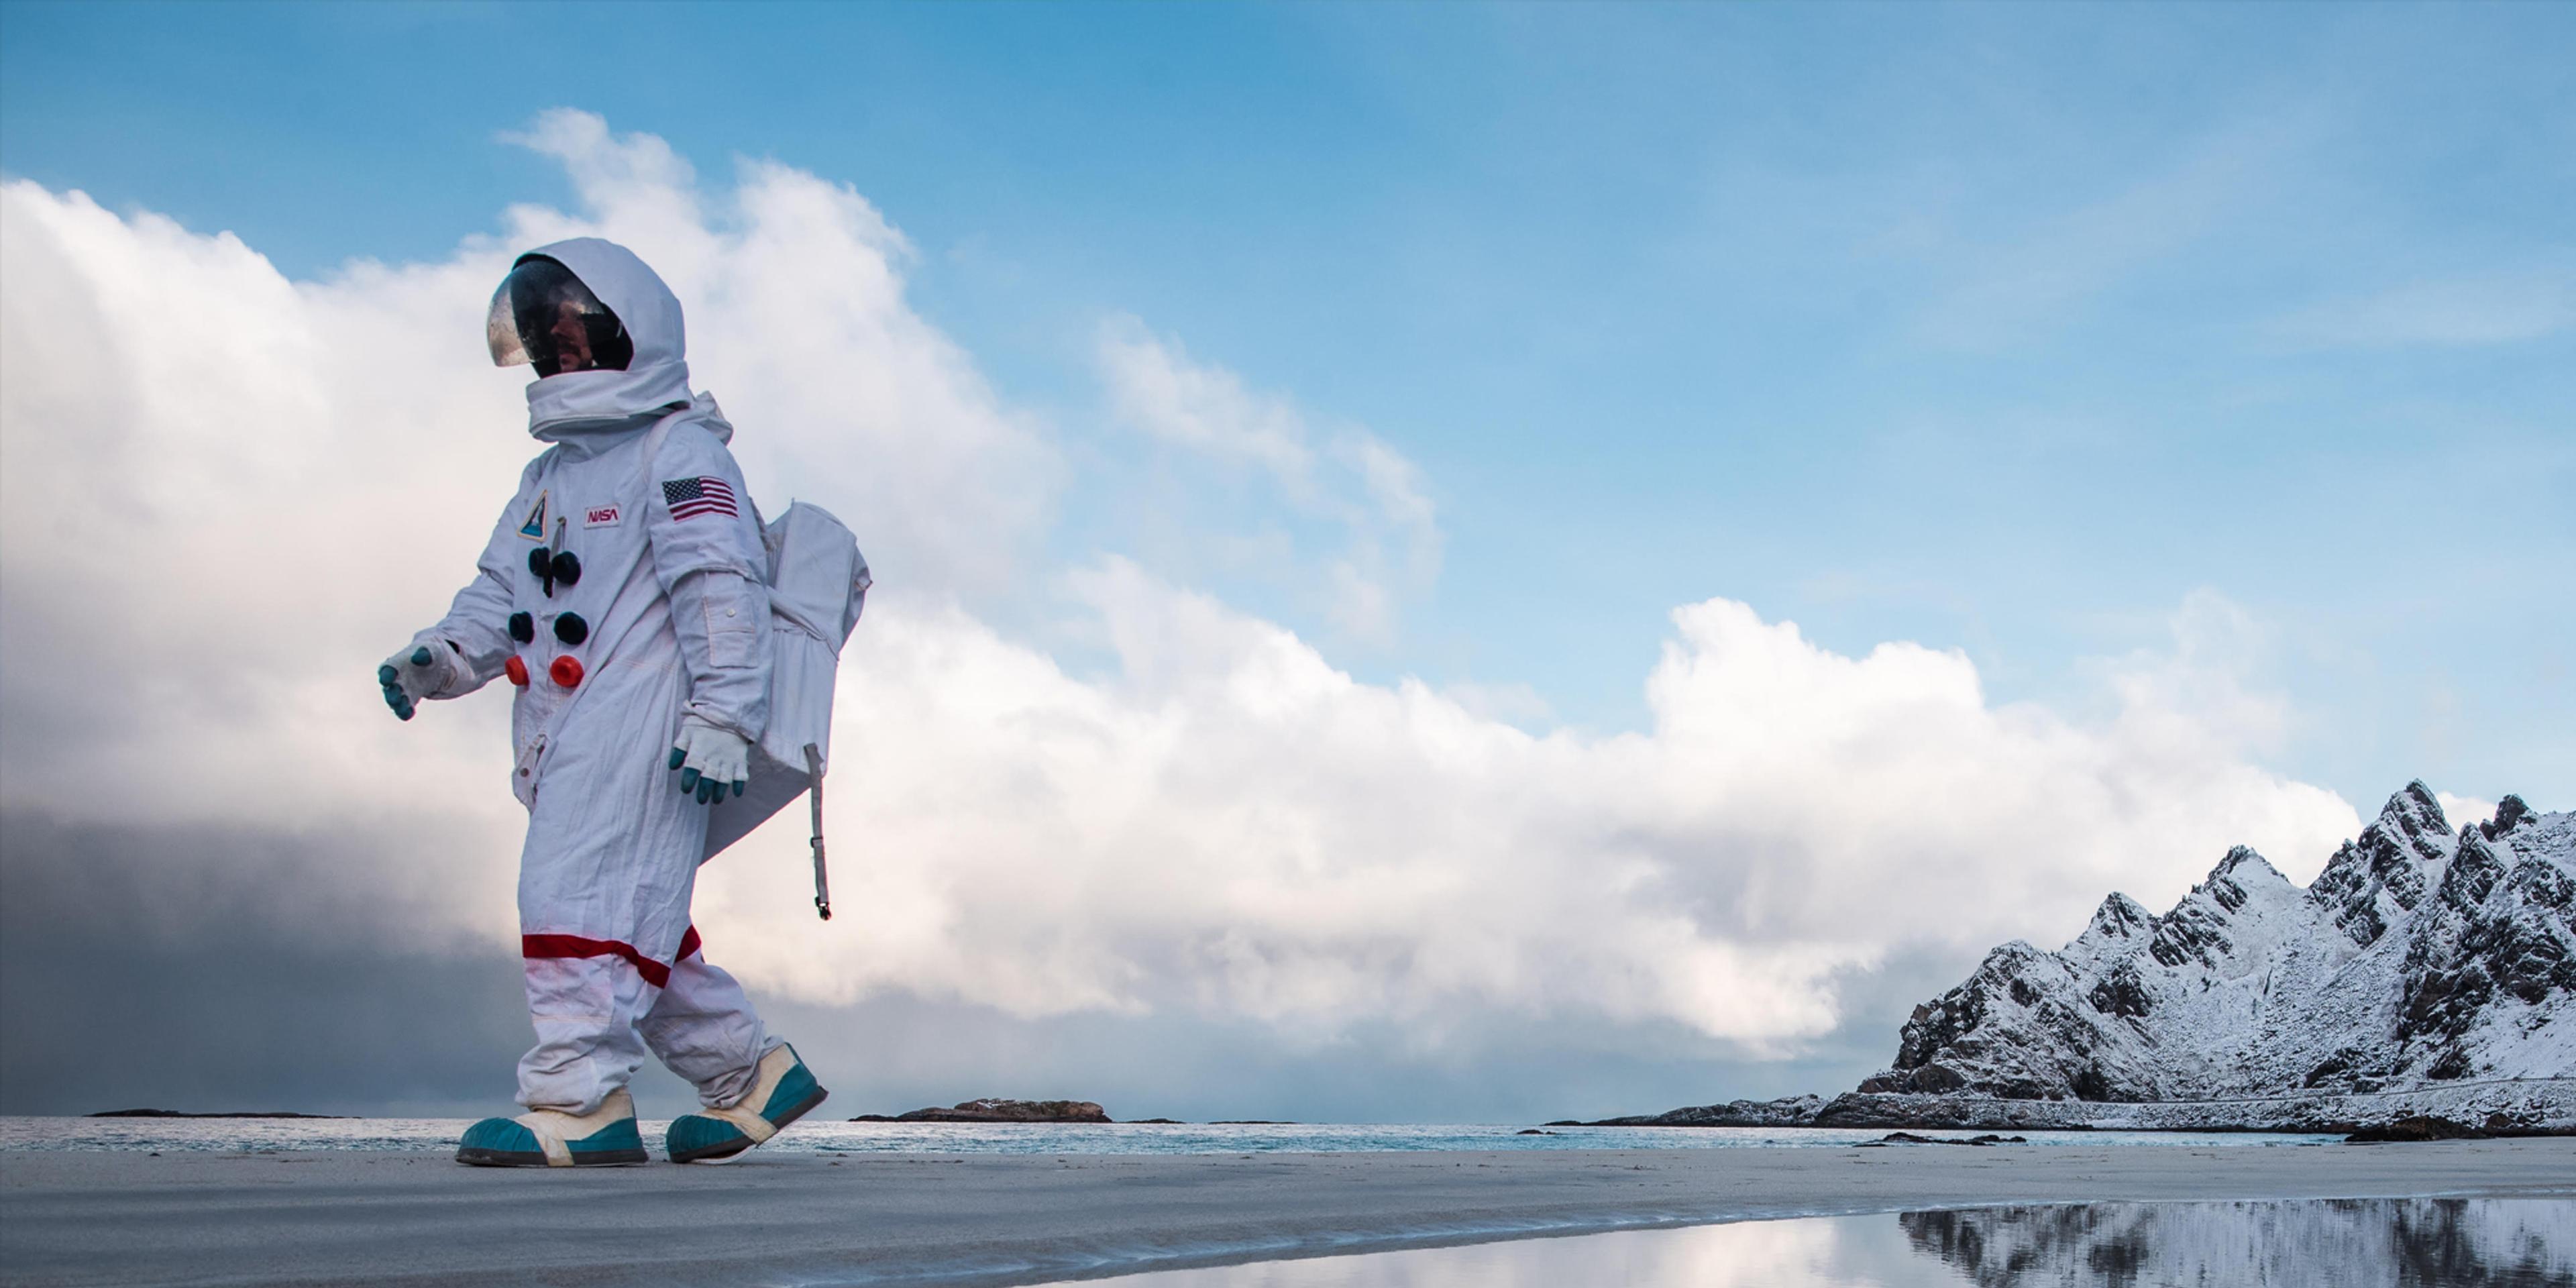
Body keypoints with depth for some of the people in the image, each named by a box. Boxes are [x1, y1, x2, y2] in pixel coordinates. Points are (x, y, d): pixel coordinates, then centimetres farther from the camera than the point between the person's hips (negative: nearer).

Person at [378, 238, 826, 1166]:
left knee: (580, 893, -15)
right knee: (637, 917, 10)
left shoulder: (677, 451, -3)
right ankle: (752, 1074, 20)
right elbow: (501, 592, 22)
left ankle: (580, 1103, -13)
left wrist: (722, 716, -20)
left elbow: (722, 591, -12)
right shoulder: (550, 478, 25)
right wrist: (439, 657, 3)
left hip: (640, 721, -9)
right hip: (567, 740, 9)